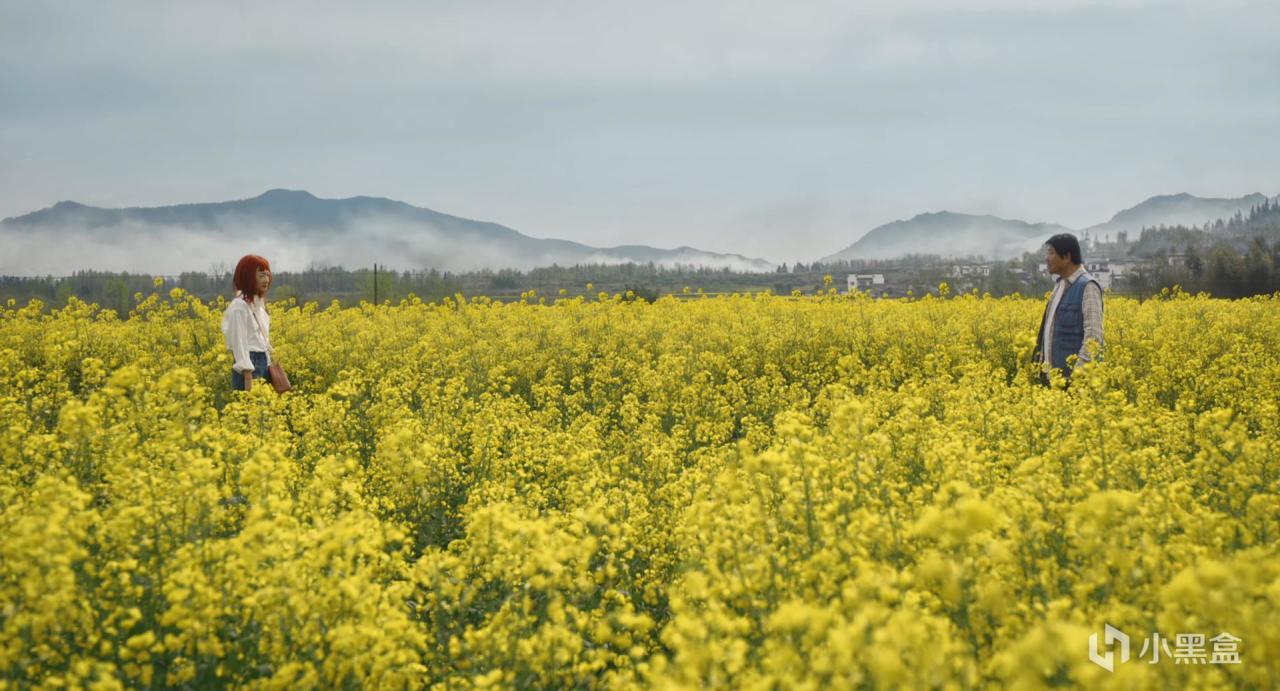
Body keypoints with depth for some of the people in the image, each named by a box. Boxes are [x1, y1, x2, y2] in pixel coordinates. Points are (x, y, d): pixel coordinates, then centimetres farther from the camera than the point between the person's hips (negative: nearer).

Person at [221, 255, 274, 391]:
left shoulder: (258, 304, 14)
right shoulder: (240, 306, -13)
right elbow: (239, 342, -17)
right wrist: (248, 377, -21)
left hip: (262, 362, 9)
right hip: (248, 363, -9)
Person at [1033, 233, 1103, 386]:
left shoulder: (1087, 287, -12)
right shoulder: (1060, 284, 15)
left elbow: (1093, 335, -18)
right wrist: (1042, 364, 18)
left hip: (1070, 376, -8)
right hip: (1052, 376, 8)